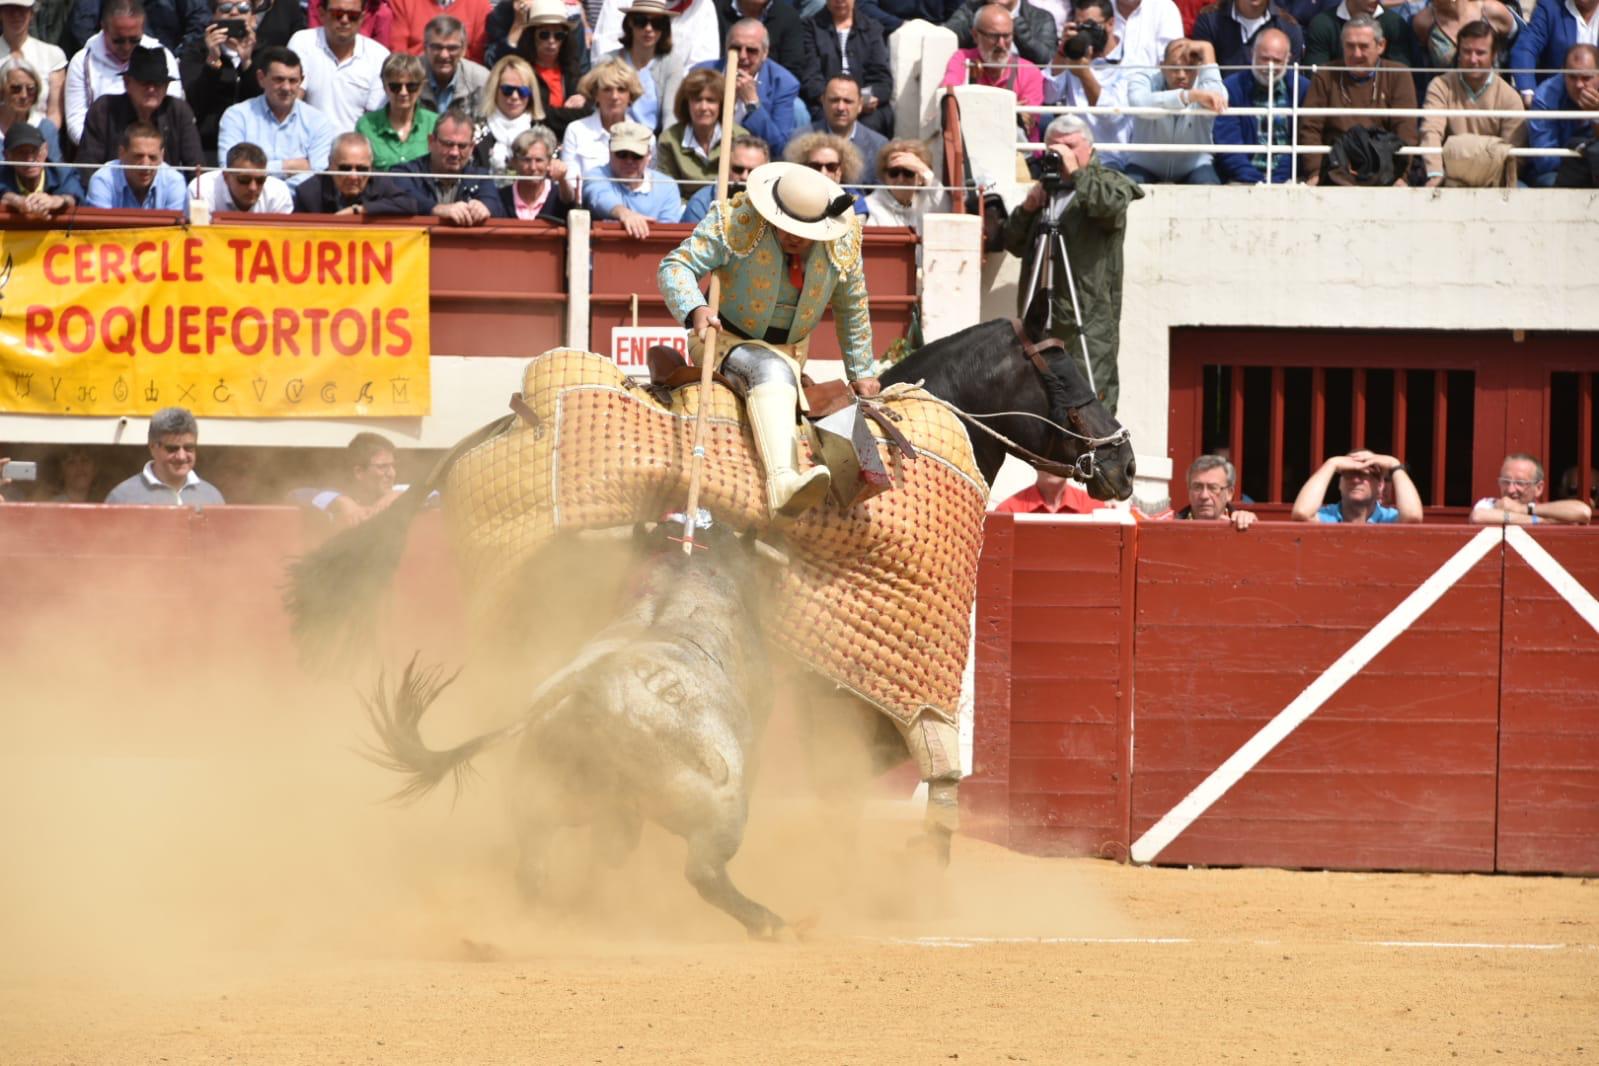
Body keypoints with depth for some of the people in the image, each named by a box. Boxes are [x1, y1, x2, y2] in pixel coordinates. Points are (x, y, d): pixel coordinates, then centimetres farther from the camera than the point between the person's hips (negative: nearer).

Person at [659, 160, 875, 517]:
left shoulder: (843, 241, -8)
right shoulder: (733, 222, -19)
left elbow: (852, 310, 7)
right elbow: (676, 266, -19)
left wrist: (861, 373, 14)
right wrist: (695, 309, -39)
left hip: (790, 350, 13)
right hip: (724, 339, -13)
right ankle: (783, 482, -55)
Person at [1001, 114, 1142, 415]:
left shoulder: (1110, 182, 7)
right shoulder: (1046, 189, 24)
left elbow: (1112, 205, -19)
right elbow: (1013, 243, 22)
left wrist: (1075, 173, -13)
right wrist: (1028, 208, 4)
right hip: (1042, 321, 6)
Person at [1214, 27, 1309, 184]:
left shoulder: (1303, 88, 7)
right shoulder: (1230, 89, 1)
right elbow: (1228, 147, -5)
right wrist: (1257, 183, -15)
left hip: (1287, 180, 2)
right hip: (1242, 181, -2)